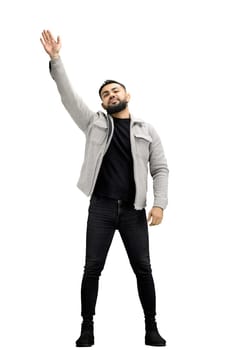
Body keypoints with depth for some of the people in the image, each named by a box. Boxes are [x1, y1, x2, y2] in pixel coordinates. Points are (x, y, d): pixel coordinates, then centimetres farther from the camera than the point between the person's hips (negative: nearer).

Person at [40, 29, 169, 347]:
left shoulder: (147, 130, 10)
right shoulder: (95, 123, 10)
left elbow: (160, 169, 5)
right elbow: (68, 96, 3)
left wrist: (160, 203, -7)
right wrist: (55, 60, -5)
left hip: (134, 210, 0)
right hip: (101, 208, 0)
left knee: (143, 268, 3)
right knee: (92, 268, -1)